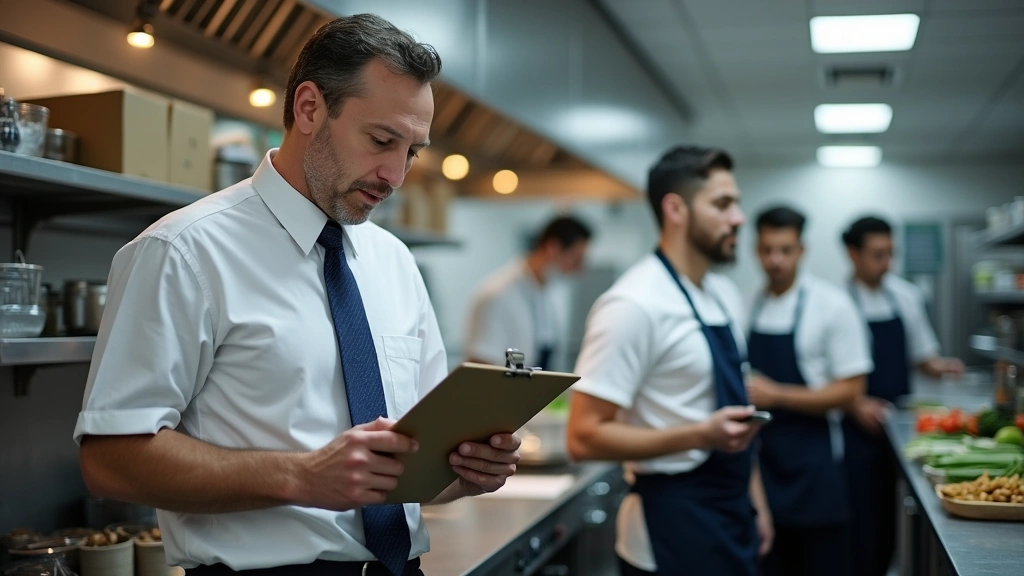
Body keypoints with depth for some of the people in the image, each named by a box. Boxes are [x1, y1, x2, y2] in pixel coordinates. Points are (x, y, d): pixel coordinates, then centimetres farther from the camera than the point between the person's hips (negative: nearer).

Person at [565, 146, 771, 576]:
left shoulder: (725, 296, 8)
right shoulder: (635, 305, -19)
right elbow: (584, 437, -21)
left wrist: (755, 499, 15)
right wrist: (701, 436, -26)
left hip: (733, 521, 8)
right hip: (675, 527, -8)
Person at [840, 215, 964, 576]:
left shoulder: (906, 296, 6)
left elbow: (922, 357, 15)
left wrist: (939, 366, -6)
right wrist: (857, 404, -17)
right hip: (857, 426, -4)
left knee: (892, 516, 7)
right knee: (863, 516, -4)